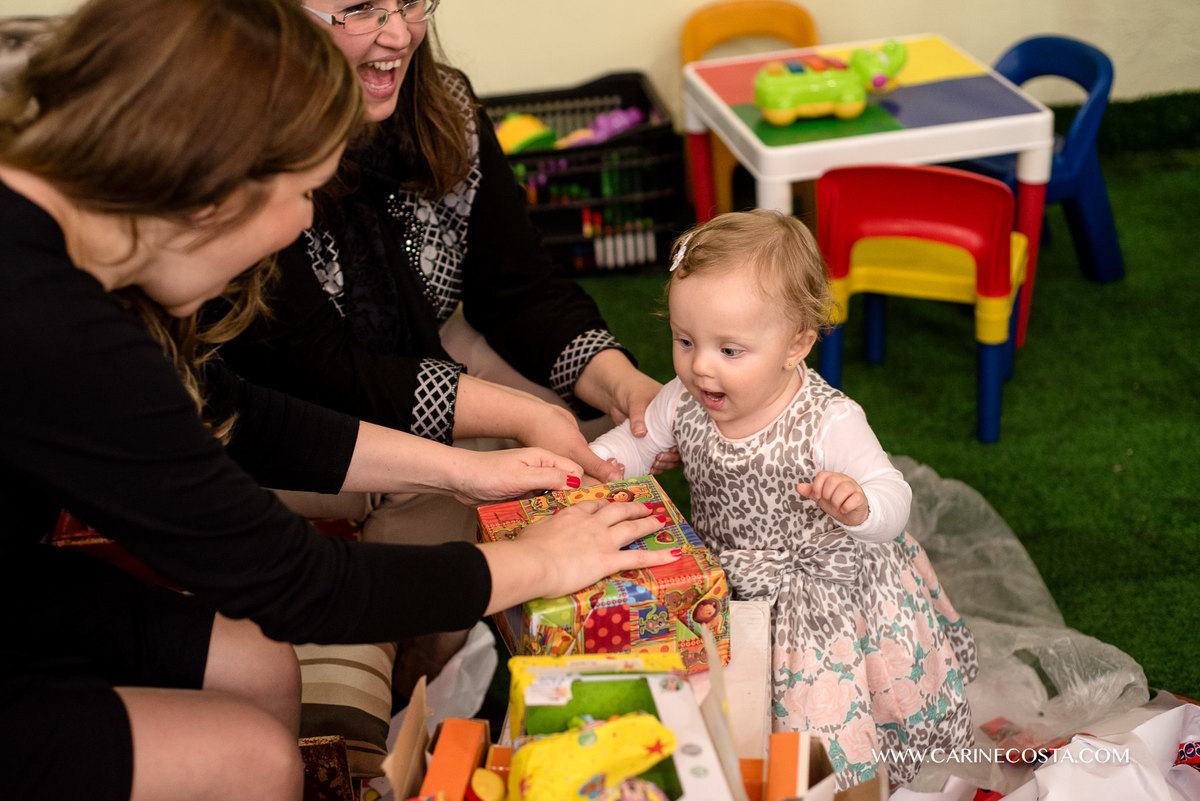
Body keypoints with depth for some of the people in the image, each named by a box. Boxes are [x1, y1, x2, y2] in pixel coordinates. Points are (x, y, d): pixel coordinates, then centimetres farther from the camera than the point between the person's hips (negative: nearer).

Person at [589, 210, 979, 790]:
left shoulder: (829, 423, -25)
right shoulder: (683, 403, -11)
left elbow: (894, 502, -24)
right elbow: (638, 440, 8)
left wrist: (858, 507, -46)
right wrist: (599, 462, -12)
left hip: (826, 589, -4)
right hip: (721, 585, 4)